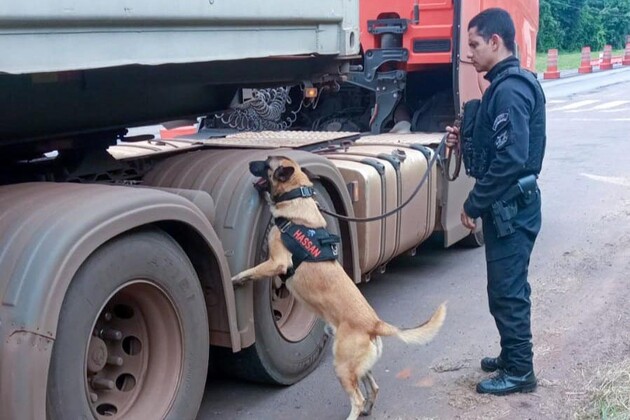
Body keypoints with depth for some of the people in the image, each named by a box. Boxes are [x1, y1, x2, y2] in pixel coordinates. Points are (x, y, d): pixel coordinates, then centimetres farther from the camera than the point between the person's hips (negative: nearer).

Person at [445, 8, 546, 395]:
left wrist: (474, 204, -19)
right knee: (507, 287, 19)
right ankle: (512, 356, 32)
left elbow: (511, 159, -26)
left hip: (511, 205, -10)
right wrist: (465, 142, 4)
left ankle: (519, 371, 11)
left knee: (507, 291, -1)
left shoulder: (510, 89, -20)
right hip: (508, 203, 10)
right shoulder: (505, 85, 12)